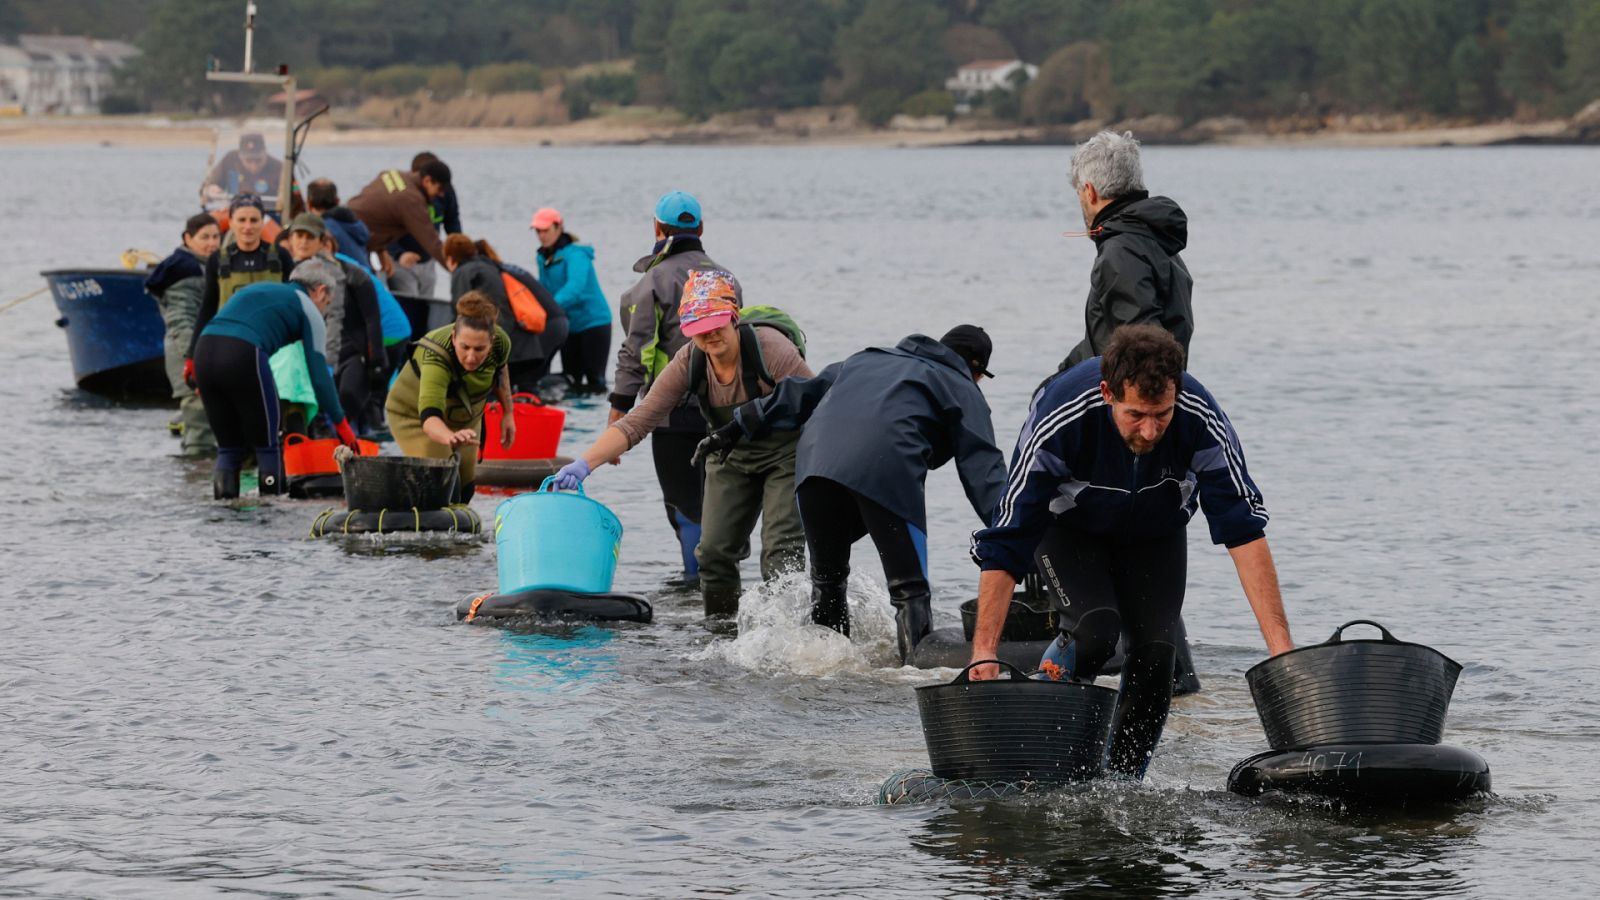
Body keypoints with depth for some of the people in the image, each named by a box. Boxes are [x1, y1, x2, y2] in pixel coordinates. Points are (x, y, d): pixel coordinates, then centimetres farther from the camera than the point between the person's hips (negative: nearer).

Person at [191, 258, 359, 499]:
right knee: (267, 445, 9)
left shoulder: (255, 290, 35)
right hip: (243, 355, -6)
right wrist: (341, 424, 14)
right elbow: (319, 373, 10)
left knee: (228, 446, 16)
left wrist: (203, 381, 24)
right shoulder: (308, 308, 16)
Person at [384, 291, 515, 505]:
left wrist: (507, 413, 7)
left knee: (465, 489, 13)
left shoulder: (500, 343, -26)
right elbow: (429, 417, -56)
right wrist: (450, 437, -76)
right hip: (416, 415, -6)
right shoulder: (436, 357, -43)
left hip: (465, 416, 6)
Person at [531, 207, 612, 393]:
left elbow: (575, 286, -34)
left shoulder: (575, 254, -18)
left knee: (595, 380, -9)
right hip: (569, 326, 8)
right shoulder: (542, 257, 6)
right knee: (571, 379, 8)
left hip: (593, 320, -8)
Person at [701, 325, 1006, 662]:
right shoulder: (962, 389, 24)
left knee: (827, 577, 21)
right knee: (910, 589, -2)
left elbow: (801, 393, 36)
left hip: (817, 456, 5)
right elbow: (982, 468, 12)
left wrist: (738, 428, 39)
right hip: (887, 471, -5)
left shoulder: (870, 358, 39)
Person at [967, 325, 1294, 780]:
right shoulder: (1059, 421, -39)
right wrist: (984, 652, -39)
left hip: (1154, 535, 2)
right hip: (1068, 531, -2)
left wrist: (1280, 643, -39)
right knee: (1097, 630, -26)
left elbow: (1244, 532, -32)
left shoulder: (1201, 421, -34)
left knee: (1156, 651, -14)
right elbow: (1005, 544, -34)